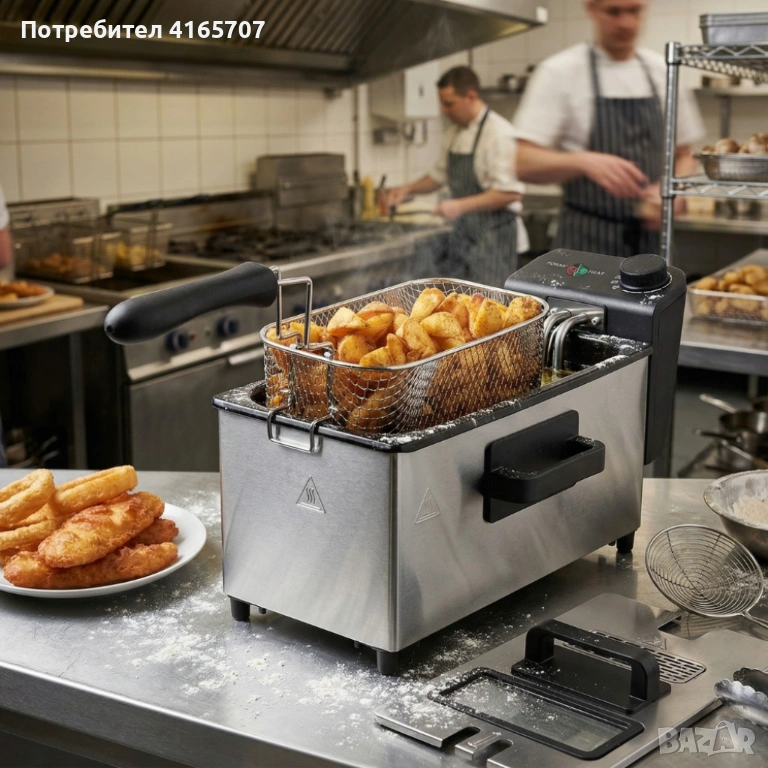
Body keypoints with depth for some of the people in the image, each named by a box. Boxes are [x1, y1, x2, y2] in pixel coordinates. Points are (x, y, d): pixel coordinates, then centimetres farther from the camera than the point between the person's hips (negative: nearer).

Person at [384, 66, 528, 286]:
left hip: (492, 234, -8)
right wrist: (408, 189, 9)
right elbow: (439, 176, 25)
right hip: (463, 234, 8)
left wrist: (462, 206, -22)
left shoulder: (498, 133, -15)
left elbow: (511, 192, -21)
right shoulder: (454, 134, 11)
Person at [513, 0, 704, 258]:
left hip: (650, 237, 4)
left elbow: (683, 157, 15)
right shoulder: (559, 72, -6)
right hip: (586, 245, -4)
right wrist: (584, 161, -31)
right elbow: (524, 163, -13)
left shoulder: (663, 72, 7)